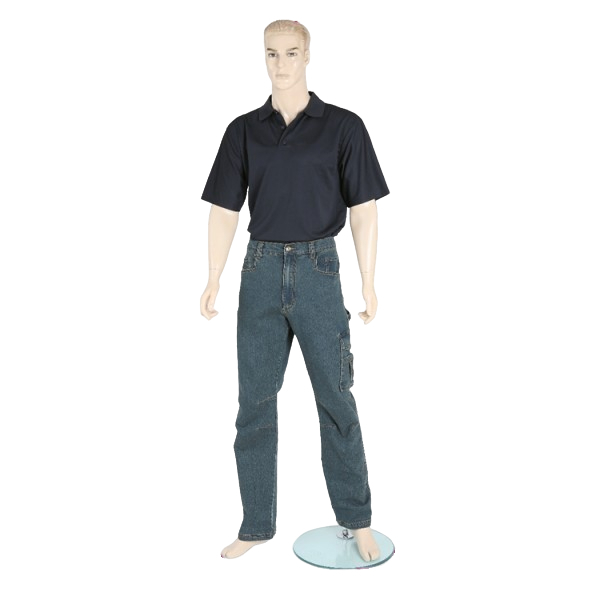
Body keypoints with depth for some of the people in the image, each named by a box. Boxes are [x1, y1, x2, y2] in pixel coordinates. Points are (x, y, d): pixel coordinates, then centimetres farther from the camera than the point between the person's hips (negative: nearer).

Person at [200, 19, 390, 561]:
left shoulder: (343, 127, 0)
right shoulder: (244, 131, 7)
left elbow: (363, 211, -2)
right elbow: (225, 210, 7)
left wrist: (369, 286, -8)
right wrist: (214, 281, -2)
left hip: (317, 269, -3)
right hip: (260, 271, 3)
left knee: (336, 400, 5)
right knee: (254, 403, 7)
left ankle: (358, 520, 22)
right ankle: (256, 525, 22)